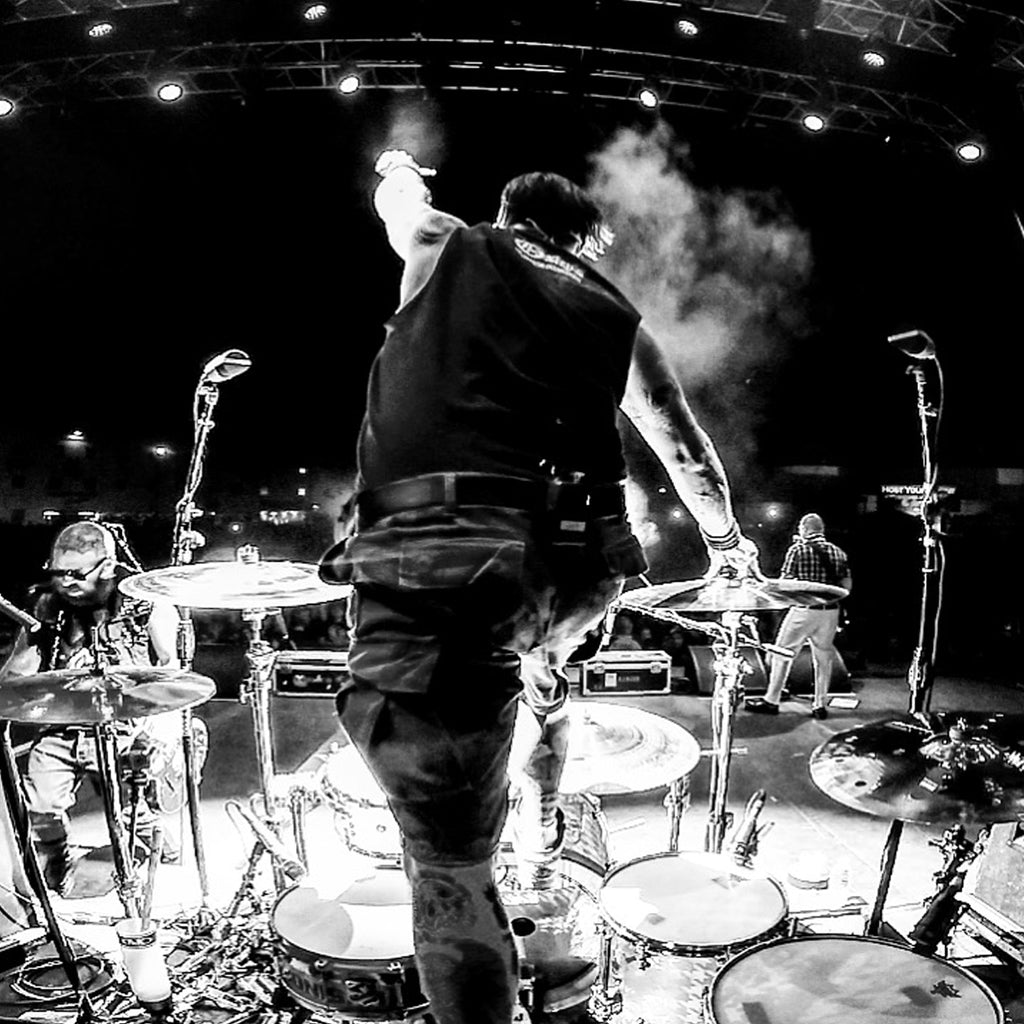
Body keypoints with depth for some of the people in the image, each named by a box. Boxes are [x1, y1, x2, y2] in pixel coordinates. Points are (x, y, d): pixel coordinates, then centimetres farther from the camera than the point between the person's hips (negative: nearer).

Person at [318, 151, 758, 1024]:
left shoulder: (451, 250, 18)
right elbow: (688, 449, 32)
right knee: (538, 667, 39)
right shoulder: (615, 317, 23)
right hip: (574, 566, 5)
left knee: (451, 867, 0)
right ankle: (543, 848, 55)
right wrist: (725, 539, 50)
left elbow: (400, 198, 41)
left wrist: (397, 169, 66)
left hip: (436, 554, -4)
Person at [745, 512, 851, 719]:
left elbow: (784, 583, -8)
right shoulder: (838, 552, 7)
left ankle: (771, 700, 10)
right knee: (823, 657, 13)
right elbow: (846, 586, 7)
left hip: (804, 610, -4)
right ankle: (820, 705, 16)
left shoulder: (797, 549, -5)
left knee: (782, 653, 6)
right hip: (830, 611, 4)